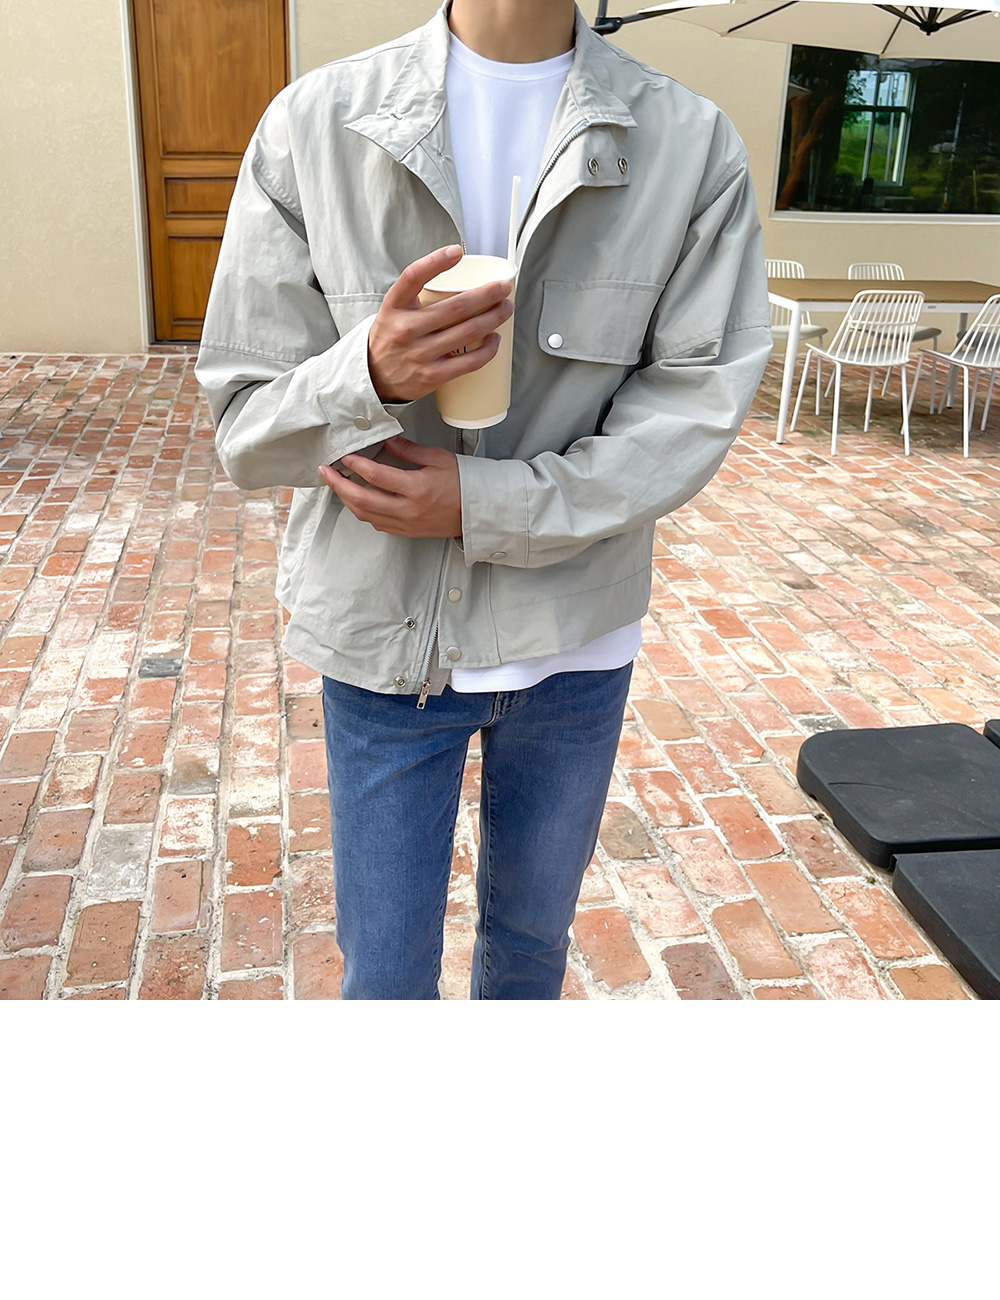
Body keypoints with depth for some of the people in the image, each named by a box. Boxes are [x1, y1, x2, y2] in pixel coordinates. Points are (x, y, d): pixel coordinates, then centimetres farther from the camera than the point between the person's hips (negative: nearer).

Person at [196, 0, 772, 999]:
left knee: (534, 933, 24)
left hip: (574, 636, 1)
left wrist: (485, 502, -20)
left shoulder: (694, 145, -7)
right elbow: (244, 417, -6)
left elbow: (696, 402, -9)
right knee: (385, 971, 15)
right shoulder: (311, 124, -8)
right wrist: (367, 375, -28)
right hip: (381, 634, -1)